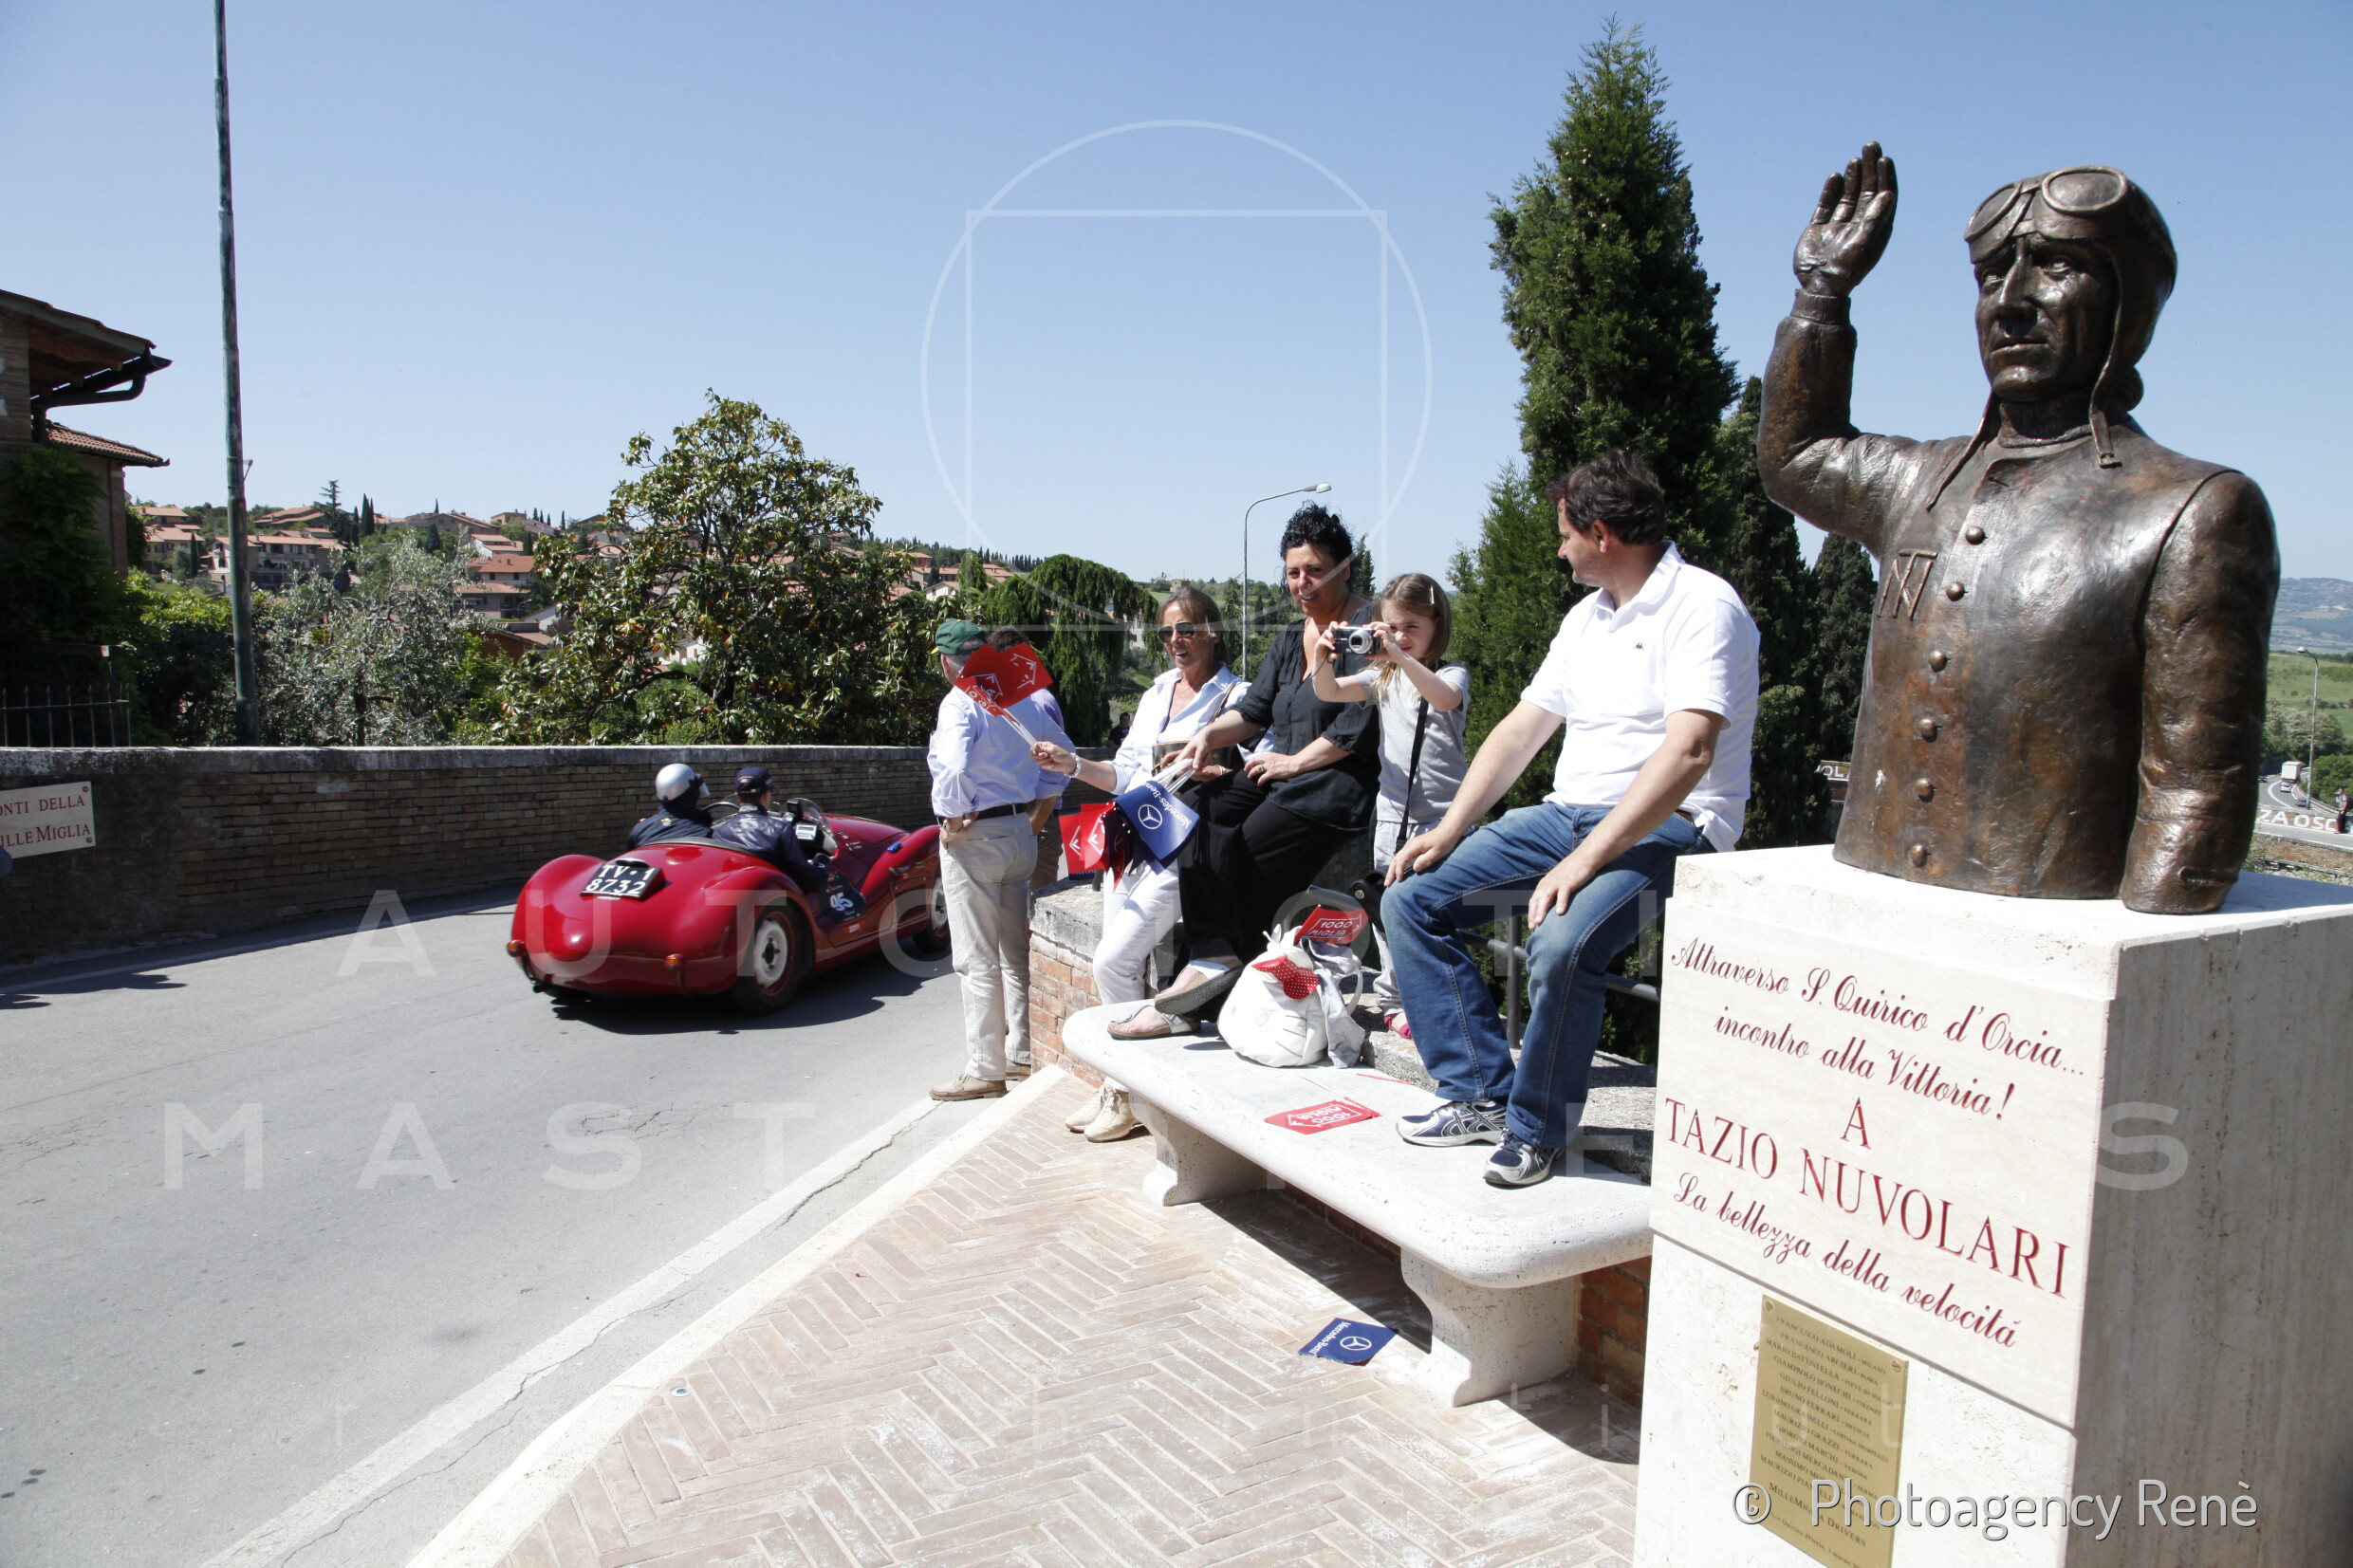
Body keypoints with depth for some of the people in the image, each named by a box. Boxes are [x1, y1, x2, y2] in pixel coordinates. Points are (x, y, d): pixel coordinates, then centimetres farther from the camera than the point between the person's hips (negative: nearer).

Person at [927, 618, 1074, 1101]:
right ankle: (1022, 1054, 25)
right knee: (1016, 953, 16)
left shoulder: (960, 702, -15)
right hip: (1020, 833, 8)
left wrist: (953, 821, -13)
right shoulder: (1027, 699, 7)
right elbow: (1062, 754, 16)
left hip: (974, 839, -7)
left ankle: (984, 1070, 6)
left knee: (978, 961, 0)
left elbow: (953, 769, -29)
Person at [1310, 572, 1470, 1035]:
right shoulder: (1383, 679, 13)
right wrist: (1324, 658, -17)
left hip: (1443, 817, -5)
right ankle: (1394, 998, 20)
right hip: (1392, 814, 5)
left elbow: (1445, 698, -25)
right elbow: (1329, 693, 4)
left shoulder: (1452, 674, -1)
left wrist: (1399, 656, -35)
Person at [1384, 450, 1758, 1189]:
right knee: (1411, 898, -3)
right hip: (1567, 814, 9)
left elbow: (1688, 753, -24)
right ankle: (1481, 1094, 0)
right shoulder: (1587, 616, 17)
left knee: (1561, 942, -35)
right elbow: (1520, 730, 17)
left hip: (1668, 826, -9)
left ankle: (1538, 1127, -10)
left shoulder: (1701, 605, -11)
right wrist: (1445, 834, 6)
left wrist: (1585, 860, -30)